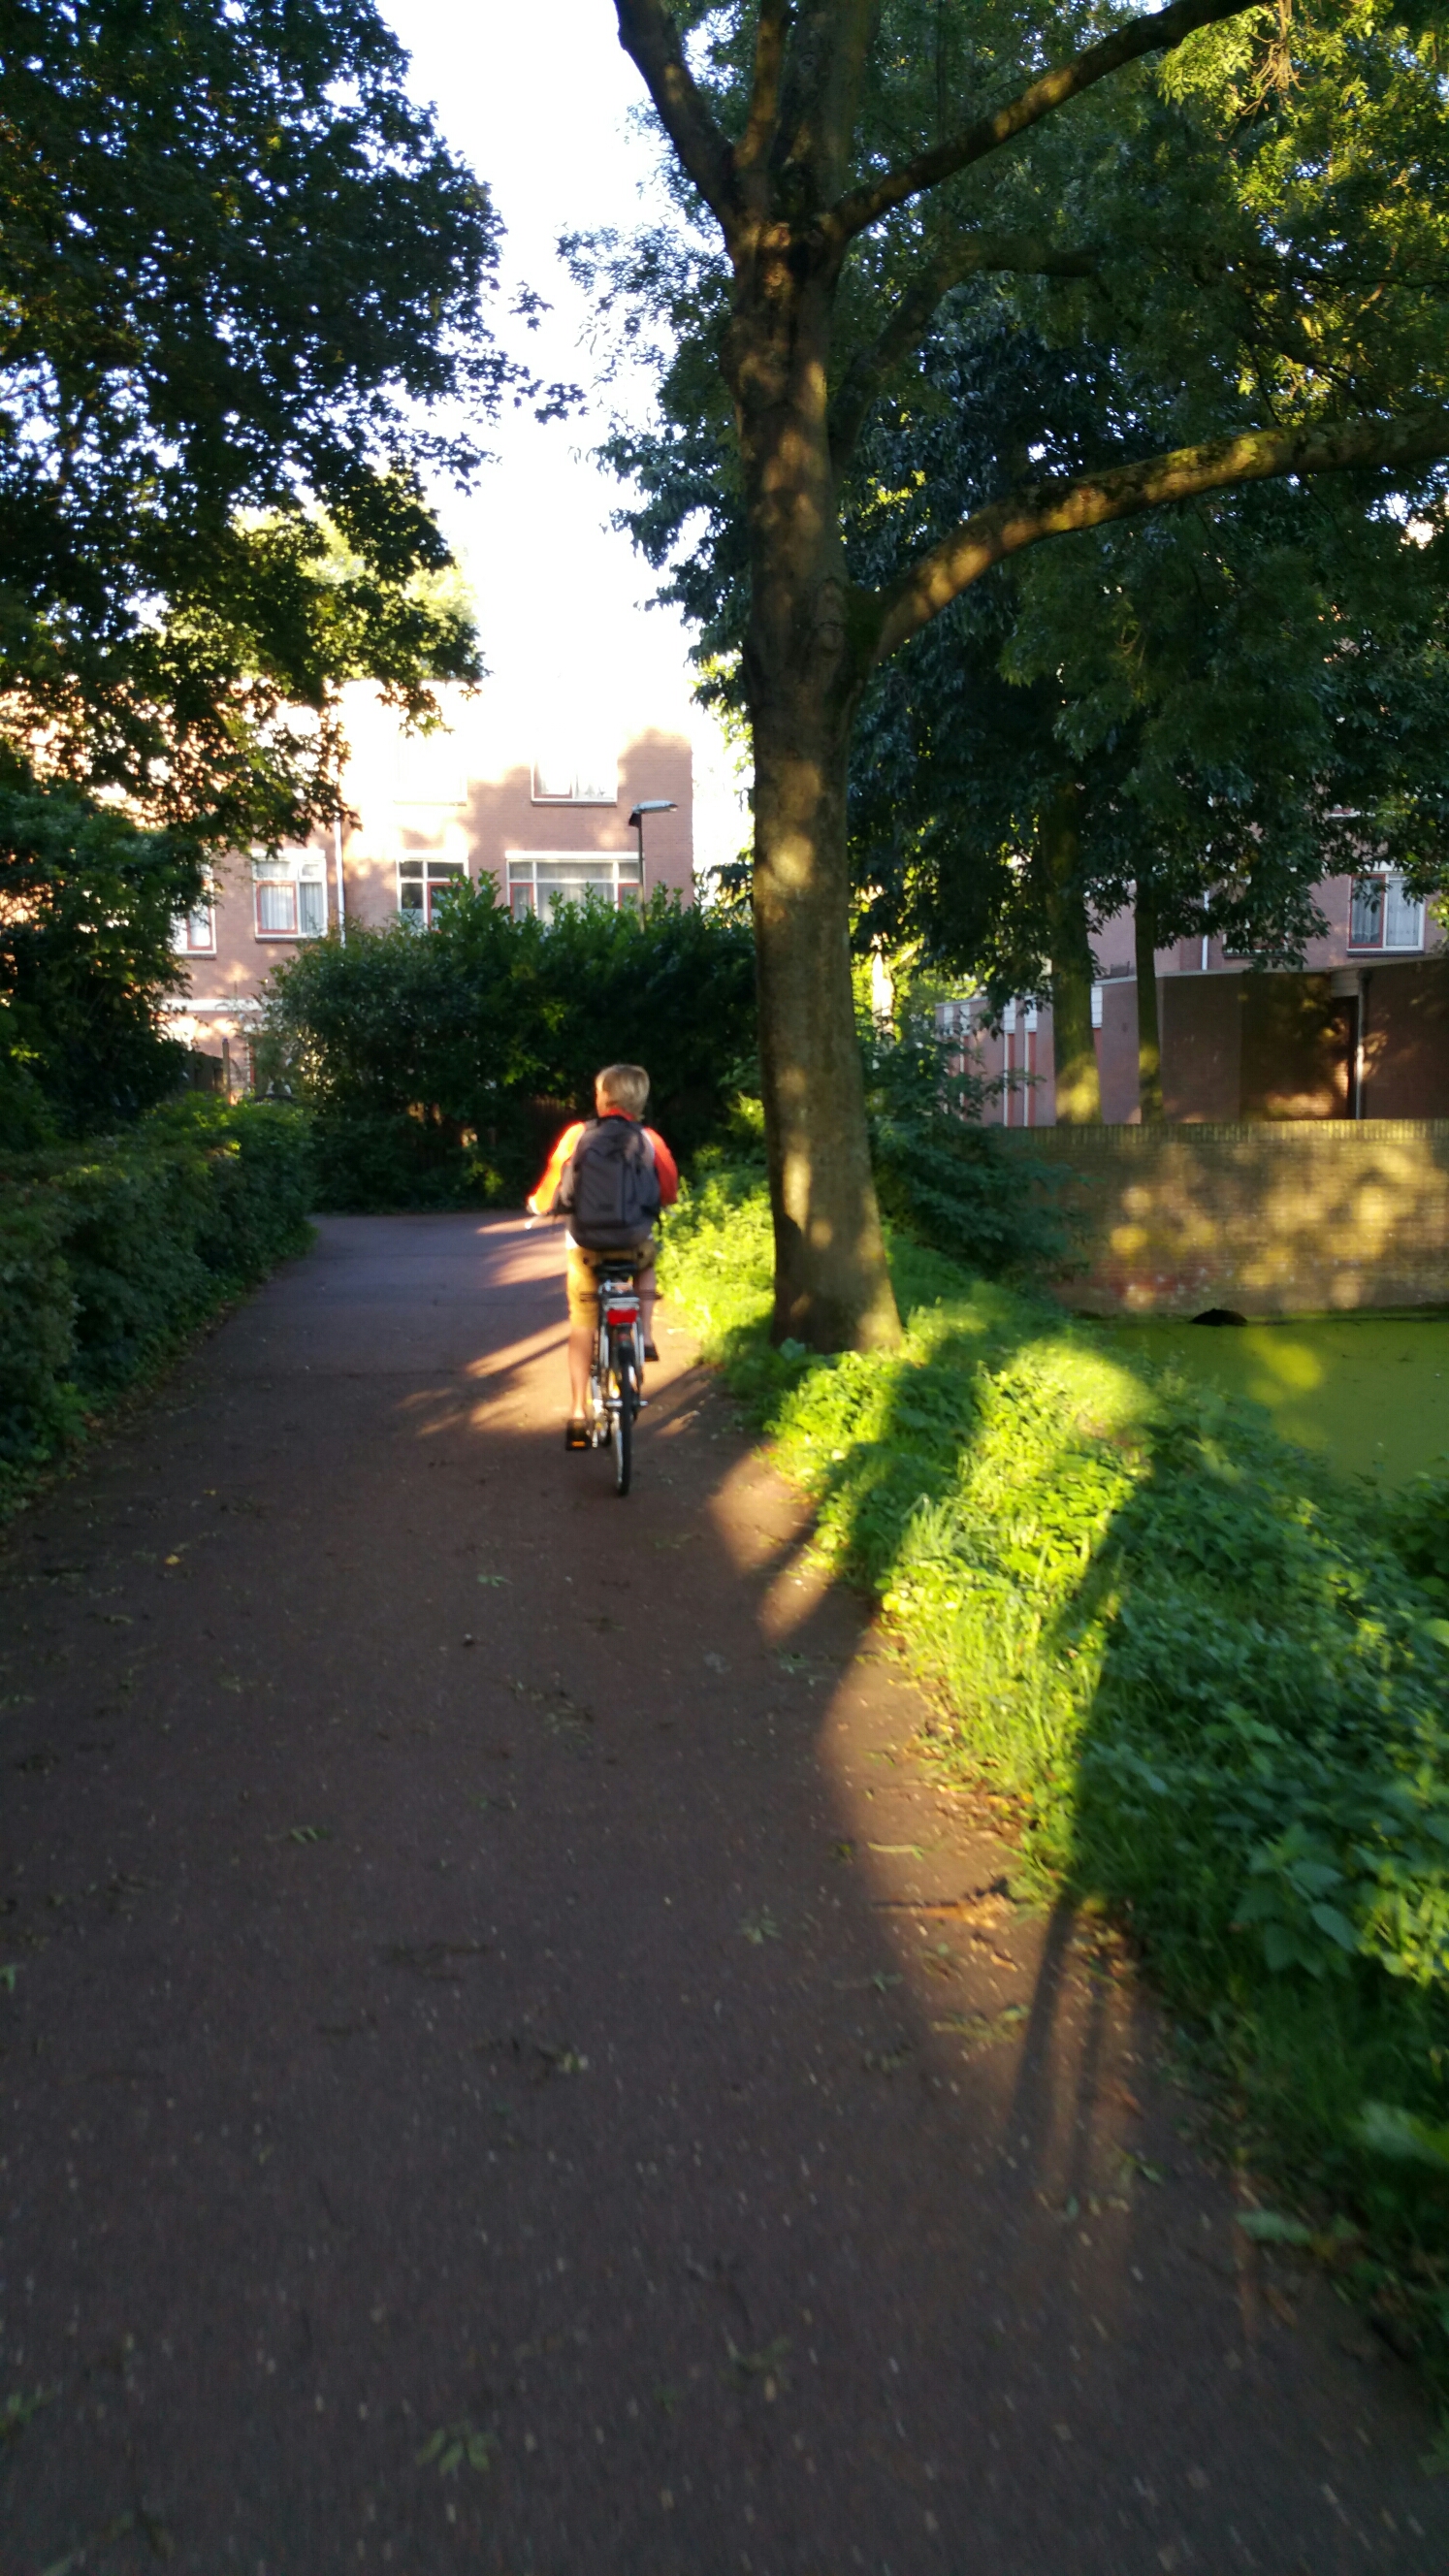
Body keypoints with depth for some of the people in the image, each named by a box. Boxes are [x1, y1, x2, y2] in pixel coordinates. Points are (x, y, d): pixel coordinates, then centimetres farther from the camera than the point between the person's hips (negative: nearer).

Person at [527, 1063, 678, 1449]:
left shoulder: (577, 1135, -3)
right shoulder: (649, 1141, -3)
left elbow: (549, 1192, 2)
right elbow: (669, 1192, 8)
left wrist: (538, 1205, 25)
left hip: (585, 1244, 0)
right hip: (634, 1243, 0)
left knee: (582, 1328, 11)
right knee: (647, 1262, 36)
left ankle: (578, 1415, 10)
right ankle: (645, 1337, 21)